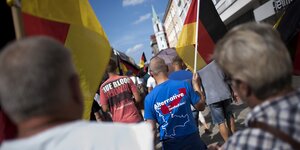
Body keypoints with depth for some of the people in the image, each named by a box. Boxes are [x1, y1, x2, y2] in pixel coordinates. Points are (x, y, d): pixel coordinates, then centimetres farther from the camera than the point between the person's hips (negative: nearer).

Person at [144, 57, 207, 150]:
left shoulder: (150, 98, -12)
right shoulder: (184, 85, -13)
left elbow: (152, 128, -12)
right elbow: (201, 106, 0)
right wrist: (196, 85, 11)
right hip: (191, 138, 0)